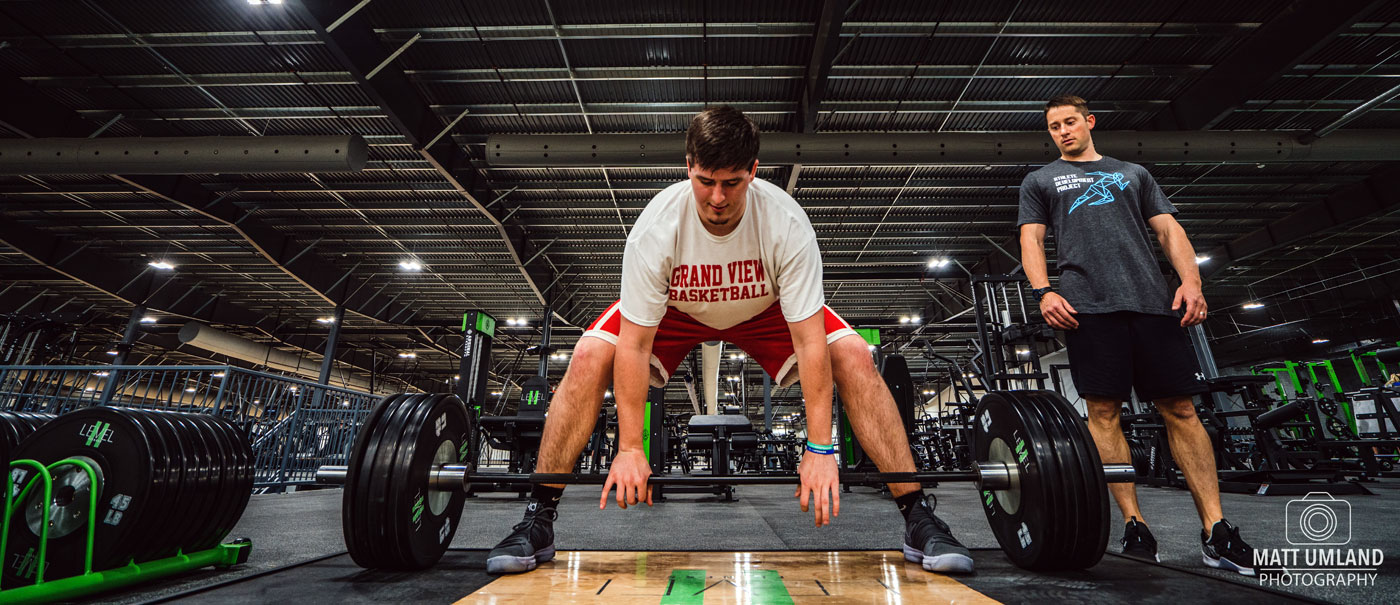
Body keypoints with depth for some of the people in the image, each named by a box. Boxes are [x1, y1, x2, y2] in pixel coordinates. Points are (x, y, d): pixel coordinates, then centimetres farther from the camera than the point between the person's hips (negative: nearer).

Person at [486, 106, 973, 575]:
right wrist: (629, 448, -28)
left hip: (766, 309, 1)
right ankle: (537, 521, -10)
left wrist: (820, 448, -32)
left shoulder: (786, 223, -32)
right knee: (590, 357, -24)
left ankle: (917, 517, -9)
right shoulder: (656, 227, -32)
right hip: (675, 309, 0)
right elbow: (634, 346, -28)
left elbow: (810, 344, -30)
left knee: (853, 356, -23)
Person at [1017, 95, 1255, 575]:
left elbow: (1168, 229, 17)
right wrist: (1043, 292, -11)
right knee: (1104, 411, -6)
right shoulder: (1040, 181, 19)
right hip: (1087, 305, -2)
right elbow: (1031, 239, 7)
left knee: (1180, 408, -2)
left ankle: (1215, 531, 2)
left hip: (1152, 300, 2)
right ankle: (1135, 526, 0)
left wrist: (1191, 280, -1)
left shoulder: (1132, 173, 26)